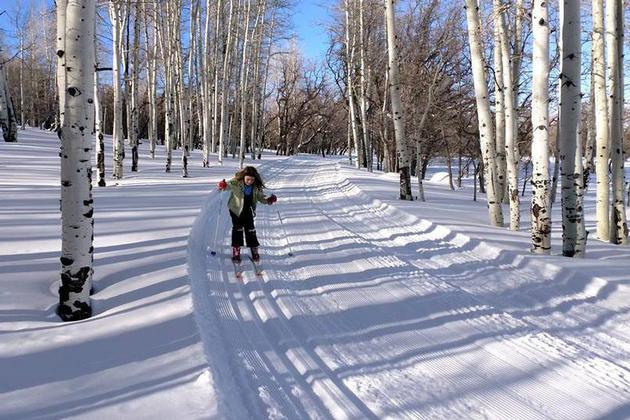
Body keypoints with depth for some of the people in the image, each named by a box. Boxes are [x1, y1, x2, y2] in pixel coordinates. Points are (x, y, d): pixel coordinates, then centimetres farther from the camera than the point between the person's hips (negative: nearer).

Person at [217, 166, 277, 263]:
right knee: (237, 230, -2)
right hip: (236, 210, -2)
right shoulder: (236, 183, -20)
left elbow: (261, 197, 0)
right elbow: (228, 185, -29)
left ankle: (254, 251, 18)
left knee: (251, 230, 6)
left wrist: (268, 200, -20)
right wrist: (223, 185, -53)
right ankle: (236, 252, 7)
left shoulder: (256, 187, -10)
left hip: (248, 212, 2)